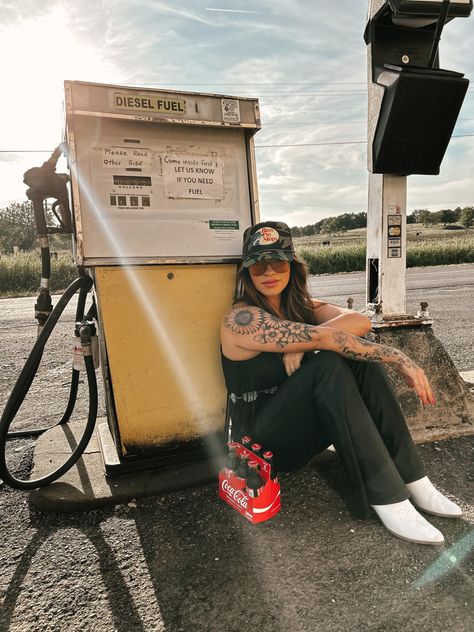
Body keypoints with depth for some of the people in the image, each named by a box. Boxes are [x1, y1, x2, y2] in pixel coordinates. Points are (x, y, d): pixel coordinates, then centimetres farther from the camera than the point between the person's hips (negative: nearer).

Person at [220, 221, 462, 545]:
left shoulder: (302, 307, 4)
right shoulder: (241, 318, -17)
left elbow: (360, 322, -15)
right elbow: (325, 338, -27)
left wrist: (301, 343, -26)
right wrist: (399, 357, -25)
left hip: (303, 430, 6)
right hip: (261, 440, -6)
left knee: (361, 354, -16)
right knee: (328, 364, -29)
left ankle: (413, 481, -14)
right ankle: (386, 499, -26)